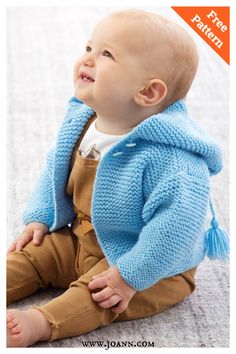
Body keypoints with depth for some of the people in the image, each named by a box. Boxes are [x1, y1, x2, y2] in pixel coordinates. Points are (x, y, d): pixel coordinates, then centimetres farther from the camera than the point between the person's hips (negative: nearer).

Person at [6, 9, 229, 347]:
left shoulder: (170, 157, -33)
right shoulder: (80, 123, -6)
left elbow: (177, 223, -35)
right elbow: (55, 170, 11)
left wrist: (129, 277, -33)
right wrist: (40, 218, 5)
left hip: (152, 267, -8)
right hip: (79, 242, 8)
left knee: (96, 295, -30)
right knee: (32, 254, 1)